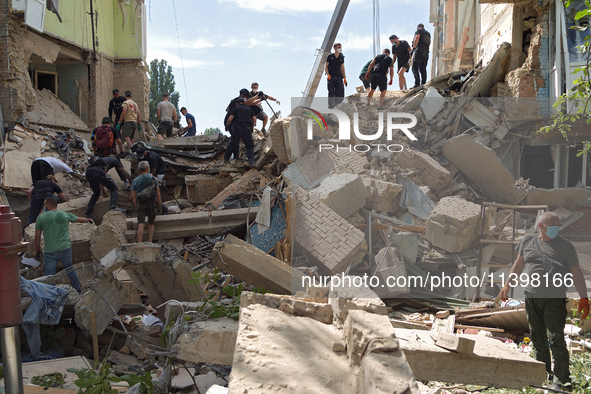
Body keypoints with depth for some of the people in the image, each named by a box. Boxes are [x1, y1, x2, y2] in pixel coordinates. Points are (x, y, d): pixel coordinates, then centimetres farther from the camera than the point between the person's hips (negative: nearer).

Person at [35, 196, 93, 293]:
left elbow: (37, 236, 4)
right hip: (65, 249, 3)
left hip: (49, 252, -2)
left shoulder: (41, 218, 2)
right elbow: (79, 219, 25)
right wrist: (88, 220, 47)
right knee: (70, 270, 20)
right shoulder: (66, 215, 7)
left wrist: (37, 250, 15)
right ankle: (77, 290, 31)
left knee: (49, 275, 2)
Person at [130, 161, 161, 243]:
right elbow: (158, 194, 0)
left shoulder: (136, 180, 0)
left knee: (141, 224, -6)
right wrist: (159, 203, 12)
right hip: (152, 203, 1)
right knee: (151, 224, 13)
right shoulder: (153, 179, 0)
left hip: (141, 204, -1)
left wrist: (135, 205, 12)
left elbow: (133, 196, 0)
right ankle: (150, 242, 13)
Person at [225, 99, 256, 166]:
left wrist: (227, 124, 21)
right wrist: (251, 128, 20)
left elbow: (230, 119, 2)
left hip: (237, 128, -1)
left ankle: (226, 158, 26)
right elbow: (254, 119, 9)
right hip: (247, 129, 1)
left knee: (232, 144, 14)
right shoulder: (249, 109, 19)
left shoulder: (236, 108, 12)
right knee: (249, 146, 2)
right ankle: (251, 161, -15)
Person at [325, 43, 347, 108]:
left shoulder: (341, 57, 12)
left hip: (338, 77, 3)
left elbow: (342, 68, 13)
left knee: (339, 92, -3)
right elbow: (325, 66, 2)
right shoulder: (330, 56, 2)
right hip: (331, 77, -3)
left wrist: (344, 78, 8)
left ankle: (336, 104, 7)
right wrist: (327, 74, -13)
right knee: (331, 92, -3)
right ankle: (330, 105, 4)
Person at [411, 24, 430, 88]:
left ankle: (417, 84, -24)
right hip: (426, 53, 7)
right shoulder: (428, 34, 27)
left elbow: (416, 38, -10)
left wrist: (413, 48, -10)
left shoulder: (419, 30, 7)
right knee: (423, 69, 4)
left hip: (419, 51, -7)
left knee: (415, 68, -11)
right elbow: (429, 44, 21)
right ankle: (423, 84, -4)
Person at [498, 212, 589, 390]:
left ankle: (561, 378, 2)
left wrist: (584, 298, -7)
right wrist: (507, 286, 14)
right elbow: (518, 265, 18)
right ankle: (544, 373, 24)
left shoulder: (565, 246, -2)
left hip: (555, 299, -4)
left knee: (556, 338, -8)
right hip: (532, 297, 4)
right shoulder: (527, 241, 7)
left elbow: (576, 273, -1)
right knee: (537, 337, 10)